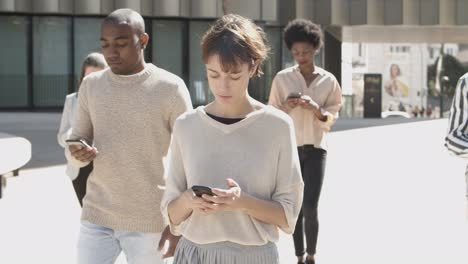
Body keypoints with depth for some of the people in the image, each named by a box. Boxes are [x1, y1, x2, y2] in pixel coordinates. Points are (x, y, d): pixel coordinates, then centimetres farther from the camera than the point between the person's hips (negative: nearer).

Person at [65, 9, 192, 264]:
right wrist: (77, 154, -14)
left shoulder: (171, 88, -8)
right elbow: (76, 142, 11)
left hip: (149, 220, -4)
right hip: (96, 216, 4)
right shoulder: (91, 85, 5)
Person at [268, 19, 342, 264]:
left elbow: (331, 118, 4)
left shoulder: (328, 80, 2)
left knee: (310, 207, -11)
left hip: (315, 148, -1)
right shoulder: (282, 78, 2)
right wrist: (286, 106, -15)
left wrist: (315, 109, -16)